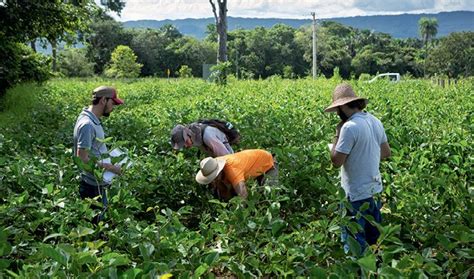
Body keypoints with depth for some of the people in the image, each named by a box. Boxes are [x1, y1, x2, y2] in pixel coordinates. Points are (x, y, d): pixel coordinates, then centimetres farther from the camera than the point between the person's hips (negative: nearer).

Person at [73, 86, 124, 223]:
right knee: (93, 222, 4)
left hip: (97, 182, 9)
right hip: (92, 186, -9)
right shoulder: (87, 125, -23)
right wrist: (110, 167, -20)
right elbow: (82, 159, -25)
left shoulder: (93, 120, 7)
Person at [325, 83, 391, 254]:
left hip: (357, 194, -9)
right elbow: (386, 152, 15)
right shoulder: (375, 121, 5)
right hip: (375, 189, 9)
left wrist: (337, 135, -10)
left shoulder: (350, 127, -22)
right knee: (375, 238, 21)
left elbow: (336, 161, -19)